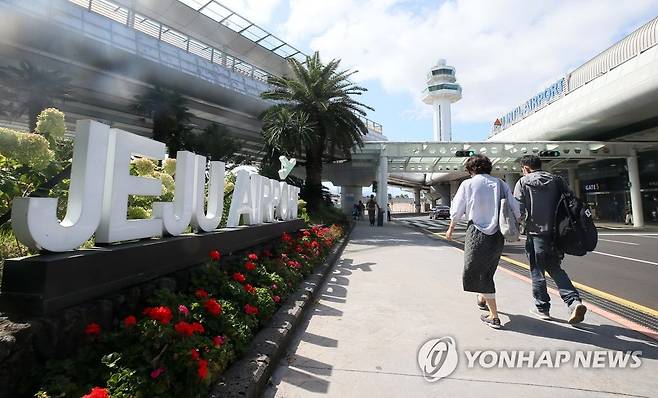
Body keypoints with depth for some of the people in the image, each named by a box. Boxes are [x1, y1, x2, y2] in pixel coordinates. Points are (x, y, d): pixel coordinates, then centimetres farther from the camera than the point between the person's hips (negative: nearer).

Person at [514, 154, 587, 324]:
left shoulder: (523, 182, -5)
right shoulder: (556, 180, 9)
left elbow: (518, 210, -12)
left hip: (536, 232, -4)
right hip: (556, 232, 5)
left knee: (537, 270, 8)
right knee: (555, 268, 19)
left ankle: (542, 307, 18)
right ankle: (574, 301, 5)